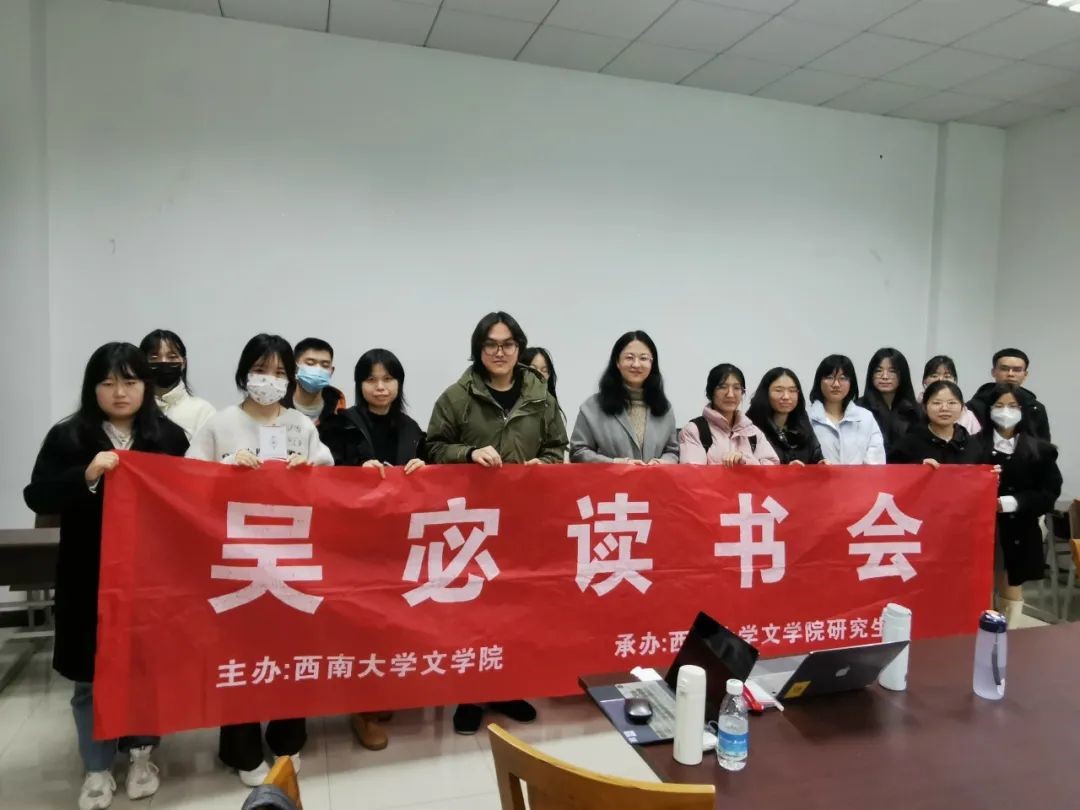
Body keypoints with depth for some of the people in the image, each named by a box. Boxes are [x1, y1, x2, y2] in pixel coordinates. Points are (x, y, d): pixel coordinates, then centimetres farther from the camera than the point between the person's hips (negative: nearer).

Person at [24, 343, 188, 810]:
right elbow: (37, 498, -7)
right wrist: (86, 476, -21)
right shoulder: (68, 436, -1)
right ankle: (97, 769, 28)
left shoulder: (170, 436, 1)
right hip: (90, 579, 0)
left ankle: (141, 754, 31)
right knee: (93, 675, 10)